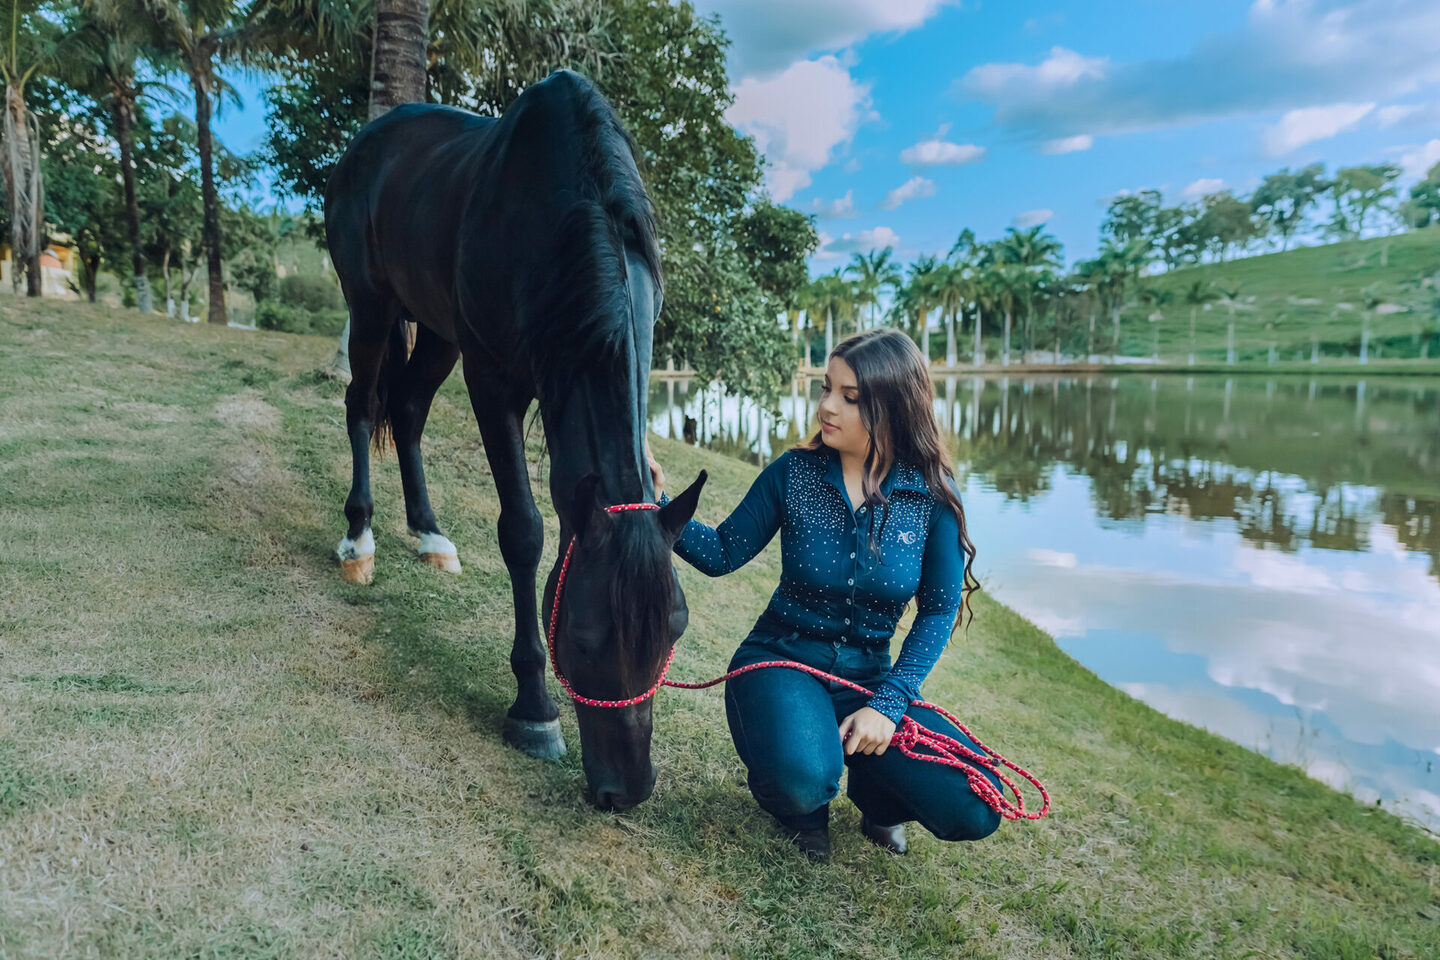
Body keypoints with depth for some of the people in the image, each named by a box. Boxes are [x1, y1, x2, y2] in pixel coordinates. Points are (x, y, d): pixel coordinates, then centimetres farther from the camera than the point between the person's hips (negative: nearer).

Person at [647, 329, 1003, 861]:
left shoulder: (933, 495, -8)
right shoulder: (793, 473, -8)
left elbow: (939, 609, -5)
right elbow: (722, 554, -3)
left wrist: (888, 703, -15)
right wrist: (659, 501, -18)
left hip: (869, 677, 2)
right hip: (781, 661, -1)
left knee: (976, 807, -18)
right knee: (803, 781, -34)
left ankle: (873, 794, 17)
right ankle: (801, 802, 7)